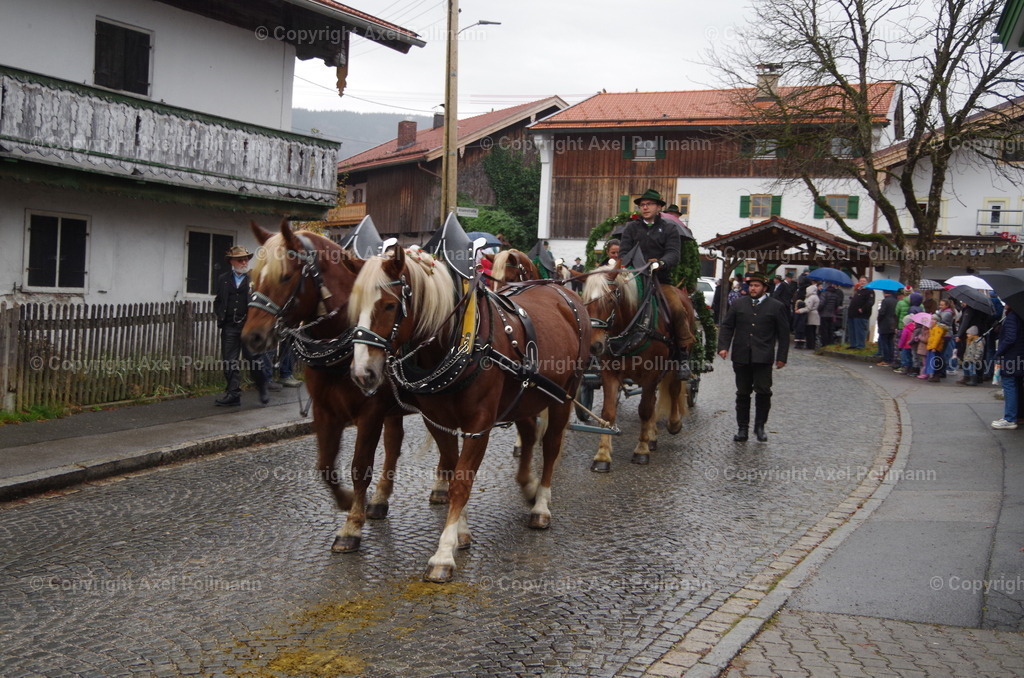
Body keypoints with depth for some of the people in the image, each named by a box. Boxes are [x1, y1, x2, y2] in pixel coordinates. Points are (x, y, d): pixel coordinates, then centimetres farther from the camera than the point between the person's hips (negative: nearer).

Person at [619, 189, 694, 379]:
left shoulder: (669, 229, 10)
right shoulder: (631, 228, 14)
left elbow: (673, 254, -4)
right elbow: (624, 252, 6)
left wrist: (661, 263, -27)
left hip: (661, 280, -1)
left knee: (677, 309, -25)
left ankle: (683, 355, -13)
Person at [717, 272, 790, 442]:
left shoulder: (776, 306, 5)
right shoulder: (738, 305, 11)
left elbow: (783, 333, 6)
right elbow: (727, 327, 10)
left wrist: (782, 357, 1)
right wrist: (723, 347, -4)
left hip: (763, 358, -2)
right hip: (741, 356, 2)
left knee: (763, 391, -7)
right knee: (743, 393, 7)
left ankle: (760, 426, 9)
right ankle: (742, 428, 14)